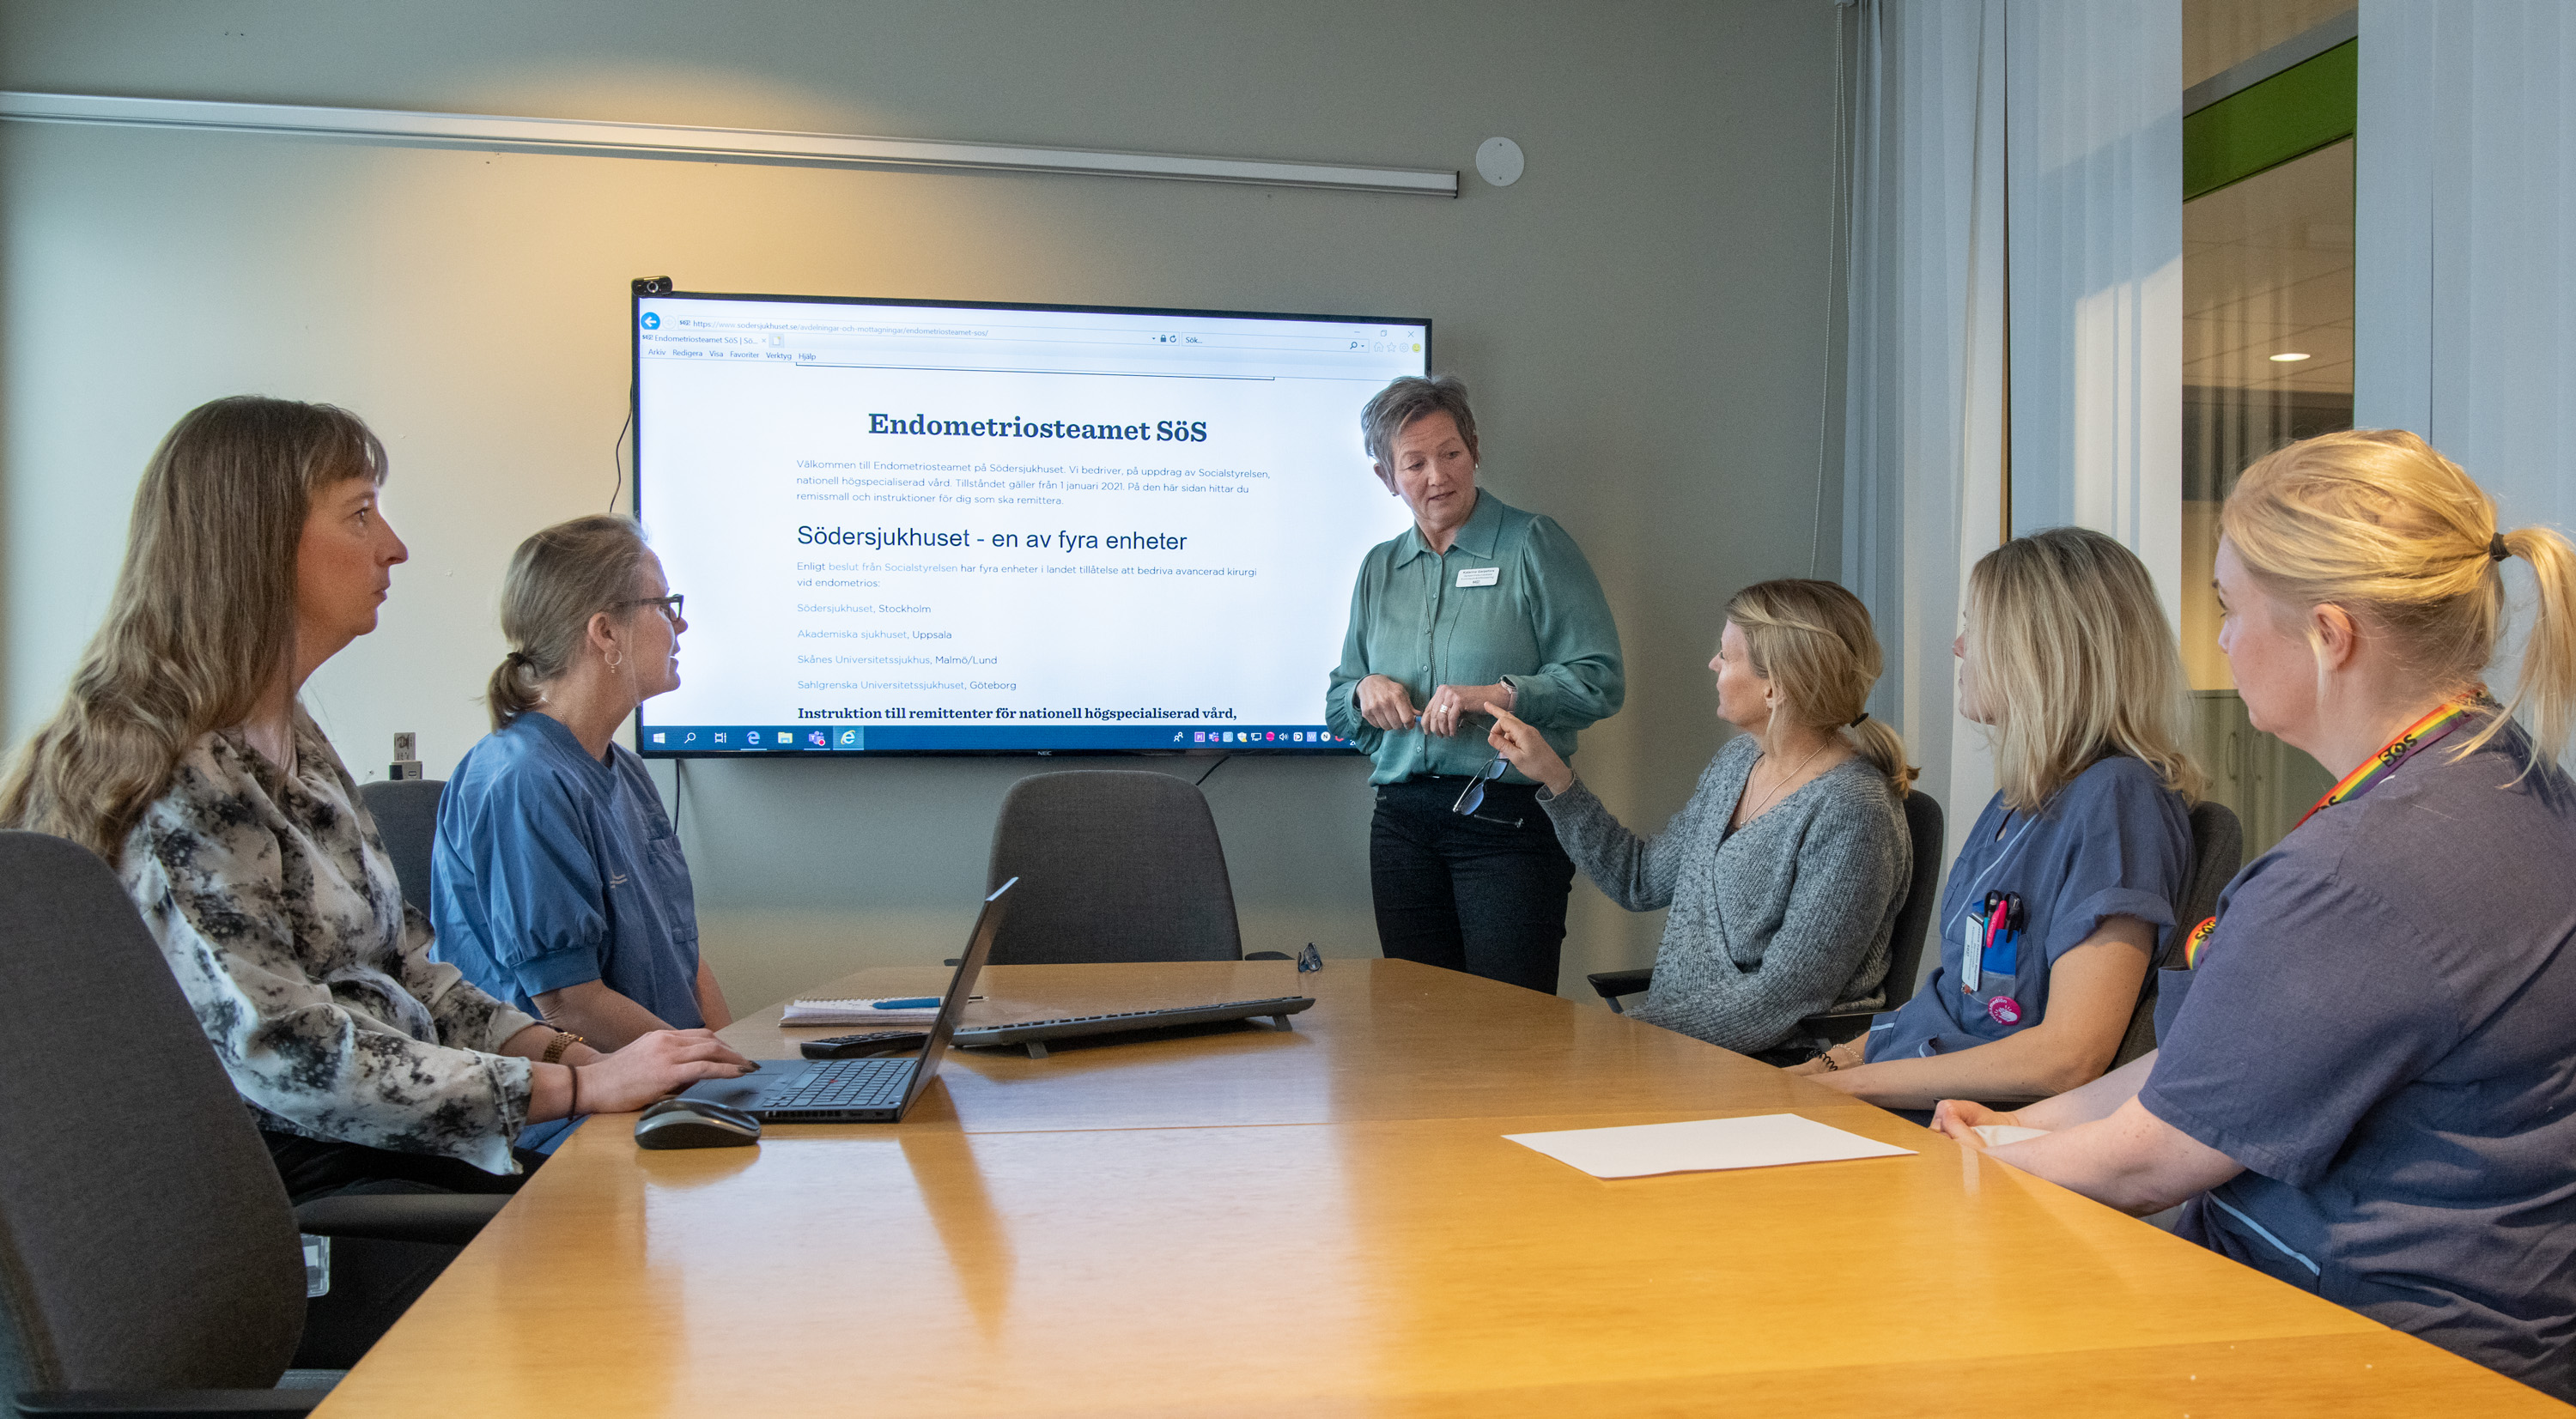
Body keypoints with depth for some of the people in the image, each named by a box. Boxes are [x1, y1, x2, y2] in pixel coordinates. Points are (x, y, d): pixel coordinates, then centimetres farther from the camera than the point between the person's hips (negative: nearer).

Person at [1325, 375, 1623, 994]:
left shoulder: (1534, 544, -1)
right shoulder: (1378, 569, 14)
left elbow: (1601, 681, -8)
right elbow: (1338, 706, 19)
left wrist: (1501, 694, -20)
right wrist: (1365, 692, -3)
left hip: (1511, 820, -5)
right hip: (1403, 820, 5)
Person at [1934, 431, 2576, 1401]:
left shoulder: (2363, 874, -27)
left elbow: (2144, 1166, -16)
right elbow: (2213, 1055, 12)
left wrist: (1985, 1158, 2)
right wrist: (2030, 1123, 12)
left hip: (2391, 1343, -9)